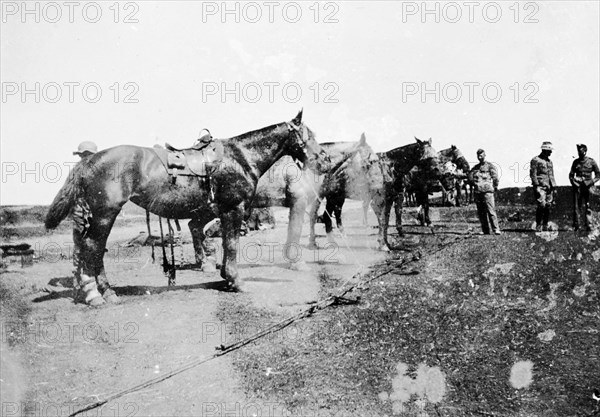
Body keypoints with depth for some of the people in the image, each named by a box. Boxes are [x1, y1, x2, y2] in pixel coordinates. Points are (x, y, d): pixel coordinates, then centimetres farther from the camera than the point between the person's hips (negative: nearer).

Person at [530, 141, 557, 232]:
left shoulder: (549, 161, 21)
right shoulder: (535, 160, -2)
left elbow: (552, 175, 24)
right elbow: (533, 174, -8)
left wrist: (554, 187, 17)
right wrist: (536, 186, -15)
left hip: (549, 187, 7)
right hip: (540, 187, -7)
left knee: (548, 207, 4)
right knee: (541, 205, -16)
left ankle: (545, 226, 9)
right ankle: (538, 226, -8)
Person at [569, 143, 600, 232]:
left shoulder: (591, 162, 1)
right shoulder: (576, 162, 8)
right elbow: (571, 175, 14)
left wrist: (590, 183, -9)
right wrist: (573, 182, -3)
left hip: (587, 187, -2)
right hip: (577, 187, 2)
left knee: (587, 207, -5)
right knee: (576, 207, 0)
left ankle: (588, 226, -1)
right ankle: (576, 226, 5)